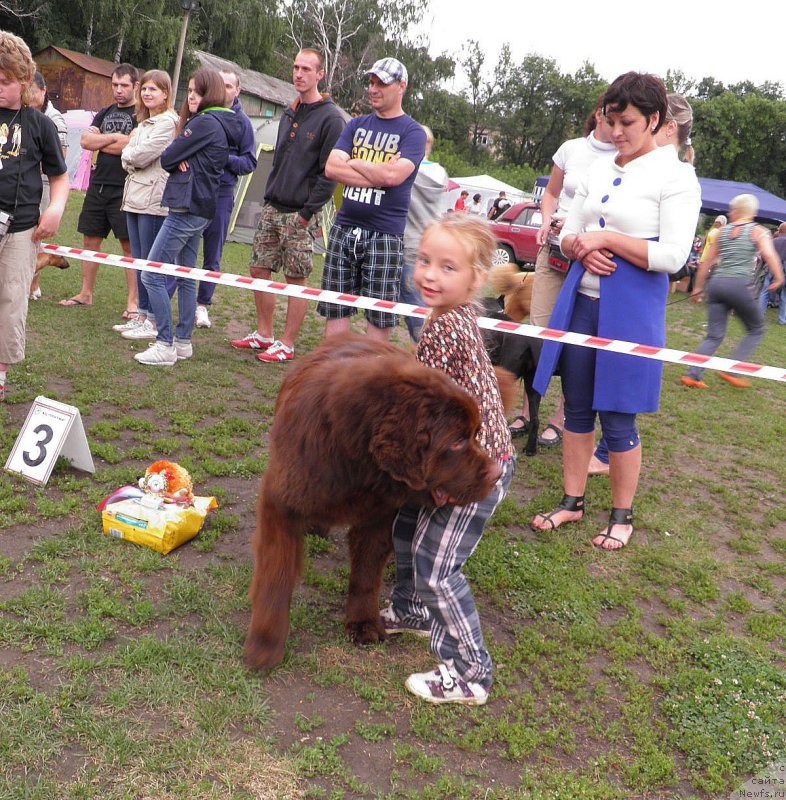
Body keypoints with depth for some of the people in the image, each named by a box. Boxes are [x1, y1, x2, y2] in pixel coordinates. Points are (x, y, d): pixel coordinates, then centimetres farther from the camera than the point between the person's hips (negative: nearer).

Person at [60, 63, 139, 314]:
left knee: (130, 245, -3)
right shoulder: (105, 113, 17)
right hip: (98, 185, 7)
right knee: (90, 240, 10)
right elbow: (85, 140, 5)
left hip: (125, 189, -7)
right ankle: (85, 294, 21)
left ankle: (133, 302, 2)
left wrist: (99, 142, -4)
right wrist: (114, 137, -9)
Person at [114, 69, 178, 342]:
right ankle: (142, 314, 19)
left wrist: (127, 152, 5)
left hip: (155, 200, -9)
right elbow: (127, 161, 16)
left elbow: (141, 155, -14)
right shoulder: (143, 122, 21)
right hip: (135, 197, 9)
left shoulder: (168, 122, -8)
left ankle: (154, 320, 0)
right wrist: (130, 156, -4)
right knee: (139, 260, 12)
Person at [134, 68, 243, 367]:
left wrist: (176, 158, 6)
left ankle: (165, 345, -5)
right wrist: (181, 159, -4)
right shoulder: (221, 124, 16)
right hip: (200, 208, 10)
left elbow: (166, 158, -13)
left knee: (152, 275, -7)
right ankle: (183, 342, 20)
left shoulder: (205, 122, -14)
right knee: (185, 277, 14)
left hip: (187, 208, -10)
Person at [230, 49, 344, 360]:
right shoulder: (289, 113, 15)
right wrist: (270, 195, 14)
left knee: (296, 279, -1)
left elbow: (329, 172, -13)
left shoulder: (330, 118, -8)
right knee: (258, 269, 9)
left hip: (299, 213, -8)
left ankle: (286, 344, 7)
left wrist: (308, 212, -16)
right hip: (272, 207, 8)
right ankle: (263, 334, 22)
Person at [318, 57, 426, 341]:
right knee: (335, 308, 5)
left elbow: (393, 176, -17)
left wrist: (353, 163, -3)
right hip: (344, 229, 5)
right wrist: (377, 173, -9)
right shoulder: (356, 125, 15)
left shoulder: (413, 132, 0)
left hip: (384, 235, -4)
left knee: (379, 315, 0)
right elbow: (331, 168, 1)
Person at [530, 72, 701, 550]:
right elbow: (567, 233, 16)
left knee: (617, 417, 0)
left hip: (632, 307, -6)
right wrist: (583, 249, -8)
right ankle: (572, 502, 24)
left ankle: (622, 516, 17)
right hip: (582, 298, 6)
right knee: (577, 408, 10)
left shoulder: (675, 176, -6)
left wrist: (605, 238, -15)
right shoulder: (599, 169, 12)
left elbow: (673, 256, -14)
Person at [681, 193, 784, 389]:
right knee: (756, 331, 15)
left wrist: (698, 288, 24)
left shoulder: (723, 231, 14)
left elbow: (707, 261, 17)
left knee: (714, 336, 8)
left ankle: (692, 375, -5)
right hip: (740, 285, -4)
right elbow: (769, 255, -15)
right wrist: (778, 278, -8)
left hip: (716, 283, 4)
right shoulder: (758, 231, 3)